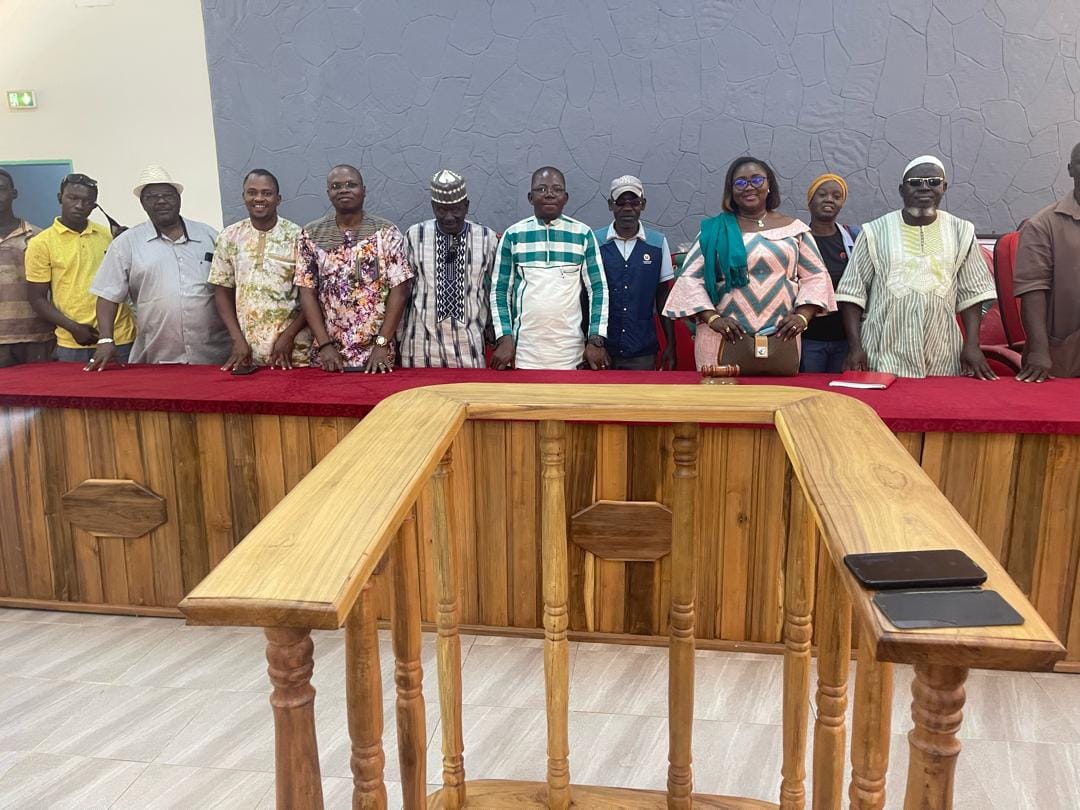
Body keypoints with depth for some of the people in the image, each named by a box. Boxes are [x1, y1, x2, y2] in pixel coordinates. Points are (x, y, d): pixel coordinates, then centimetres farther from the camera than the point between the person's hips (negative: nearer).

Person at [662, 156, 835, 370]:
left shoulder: (794, 228, 10)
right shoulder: (714, 230, 6)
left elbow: (815, 276, 10)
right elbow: (690, 278, 1)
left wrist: (803, 316, -6)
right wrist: (712, 318, -12)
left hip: (780, 340, 1)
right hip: (724, 339, -1)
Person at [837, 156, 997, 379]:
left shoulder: (961, 232, 6)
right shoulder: (876, 232, -1)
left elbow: (971, 292, 8)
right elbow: (853, 292, -2)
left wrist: (972, 344, -2)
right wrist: (854, 347, -10)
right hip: (884, 355, -2)